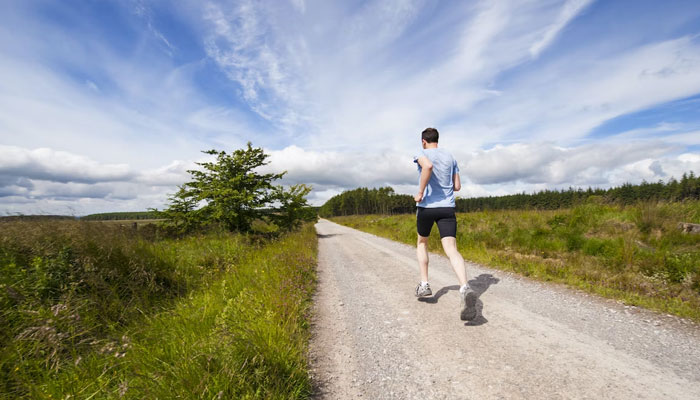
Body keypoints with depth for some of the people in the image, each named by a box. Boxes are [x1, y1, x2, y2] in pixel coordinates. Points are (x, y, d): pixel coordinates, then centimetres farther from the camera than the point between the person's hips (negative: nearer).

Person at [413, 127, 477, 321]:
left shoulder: (422, 154, 0)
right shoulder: (450, 157, 15)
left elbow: (428, 166, -26)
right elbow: (457, 186, 15)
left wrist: (420, 192, -18)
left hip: (426, 206, -3)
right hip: (447, 207, 3)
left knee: (422, 242, 21)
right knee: (451, 250, -8)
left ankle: (424, 284, 20)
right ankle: (465, 288, -31)